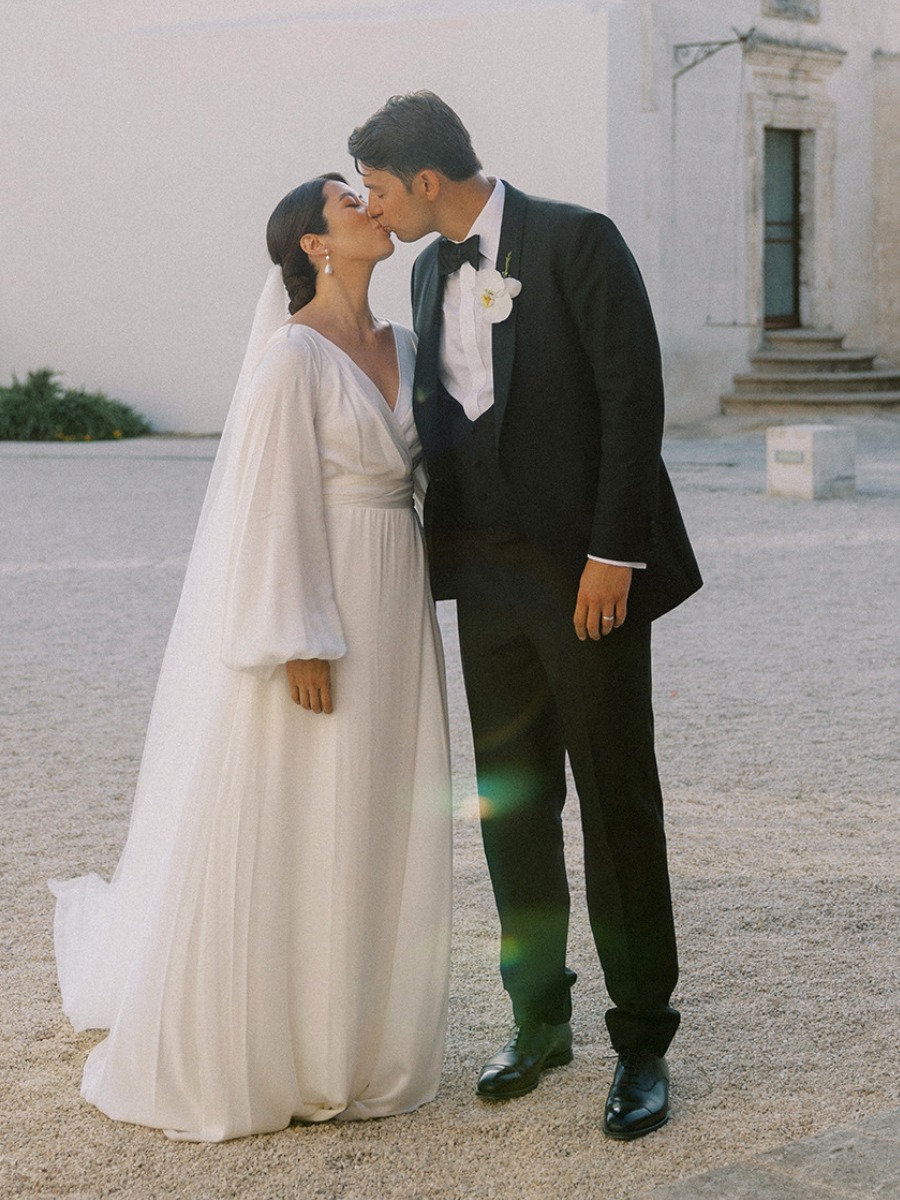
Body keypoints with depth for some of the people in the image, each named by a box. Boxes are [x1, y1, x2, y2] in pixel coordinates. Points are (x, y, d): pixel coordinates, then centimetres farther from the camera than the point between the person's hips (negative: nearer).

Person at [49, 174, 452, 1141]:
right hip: (308, 604, -8)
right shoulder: (292, 353, -12)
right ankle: (221, 1053, 13)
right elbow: (272, 502, -15)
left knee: (372, 833, 11)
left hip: (389, 611, 8)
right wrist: (300, 643, -19)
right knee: (273, 835, -1)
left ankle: (348, 1042, 23)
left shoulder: (402, 348, 12)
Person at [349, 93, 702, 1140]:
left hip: (585, 568, -6)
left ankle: (642, 1044, 10)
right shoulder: (432, 270, 12)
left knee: (618, 805, 0)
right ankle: (539, 1019, 23)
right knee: (512, 801, 10)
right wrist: (438, 551, 11)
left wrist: (612, 554, -17)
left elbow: (634, 394, -13)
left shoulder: (576, 240, -9)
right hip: (486, 572, 7)